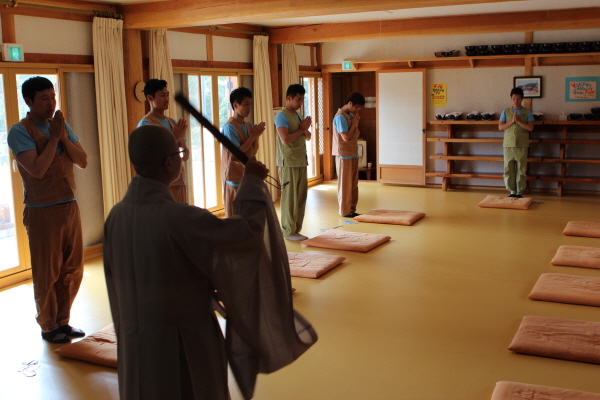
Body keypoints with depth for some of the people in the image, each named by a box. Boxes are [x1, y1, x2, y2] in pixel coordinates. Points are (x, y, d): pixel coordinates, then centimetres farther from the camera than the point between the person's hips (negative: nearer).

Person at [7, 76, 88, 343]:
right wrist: (53, 138, -14)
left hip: (70, 206, 6)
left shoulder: (62, 126, 9)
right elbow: (37, 170, -20)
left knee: (72, 269, 12)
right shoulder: (19, 131, -9)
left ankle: (63, 321, 27)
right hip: (43, 211, -6)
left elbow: (83, 161, 3)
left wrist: (64, 137, -10)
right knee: (47, 273, 4)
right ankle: (48, 326, 19)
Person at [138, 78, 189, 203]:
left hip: (179, 181, 7)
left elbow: (186, 156, 9)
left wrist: (181, 136, -9)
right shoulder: (145, 124, -9)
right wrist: (175, 137, -16)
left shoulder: (172, 122, 12)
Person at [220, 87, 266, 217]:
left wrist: (256, 136, -7)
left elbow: (253, 152, 10)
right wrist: (253, 136, -17)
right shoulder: (229, 127, -15)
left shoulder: (248, 126, 9)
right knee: (235, 213, 0)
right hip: (235, 176, -8)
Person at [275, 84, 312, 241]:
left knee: (301, 197, 9)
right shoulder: (282, 116, -10)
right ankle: (288, 231, 3)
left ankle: (296, 229, 17)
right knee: (290, 198, -4)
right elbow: (285, 139, -22)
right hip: (288, 163, -9)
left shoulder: (296, 115, 17)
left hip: (301, 162, 9)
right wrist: (301, 129, -10)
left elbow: (308, 137, 20)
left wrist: (306, 129, -2)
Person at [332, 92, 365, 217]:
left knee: (353, 184, 11)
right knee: (345, 184, -2)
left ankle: (352, 209, 18)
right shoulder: (340, 117, -15)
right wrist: (354, 124, -11)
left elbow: (357, 135, 14)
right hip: (344, 155, -9)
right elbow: (346, 137, -20)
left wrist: (356, 123, -1)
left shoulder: (351, 115, 13)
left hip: (353, 154, 9)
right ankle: (345, 211, 5)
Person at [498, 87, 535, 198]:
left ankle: (520, 192, 8)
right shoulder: (506, 112, 8)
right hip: (508, 145, 1)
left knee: (521, 170, 0)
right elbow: (500, 127, 1)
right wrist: (511, 121, -11)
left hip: (522, 145, -1)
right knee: (508, 169, 2)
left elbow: (530, 127, -5)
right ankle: (512, 191, 12)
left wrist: (518, 121, -12)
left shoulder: (527, 112, 4)